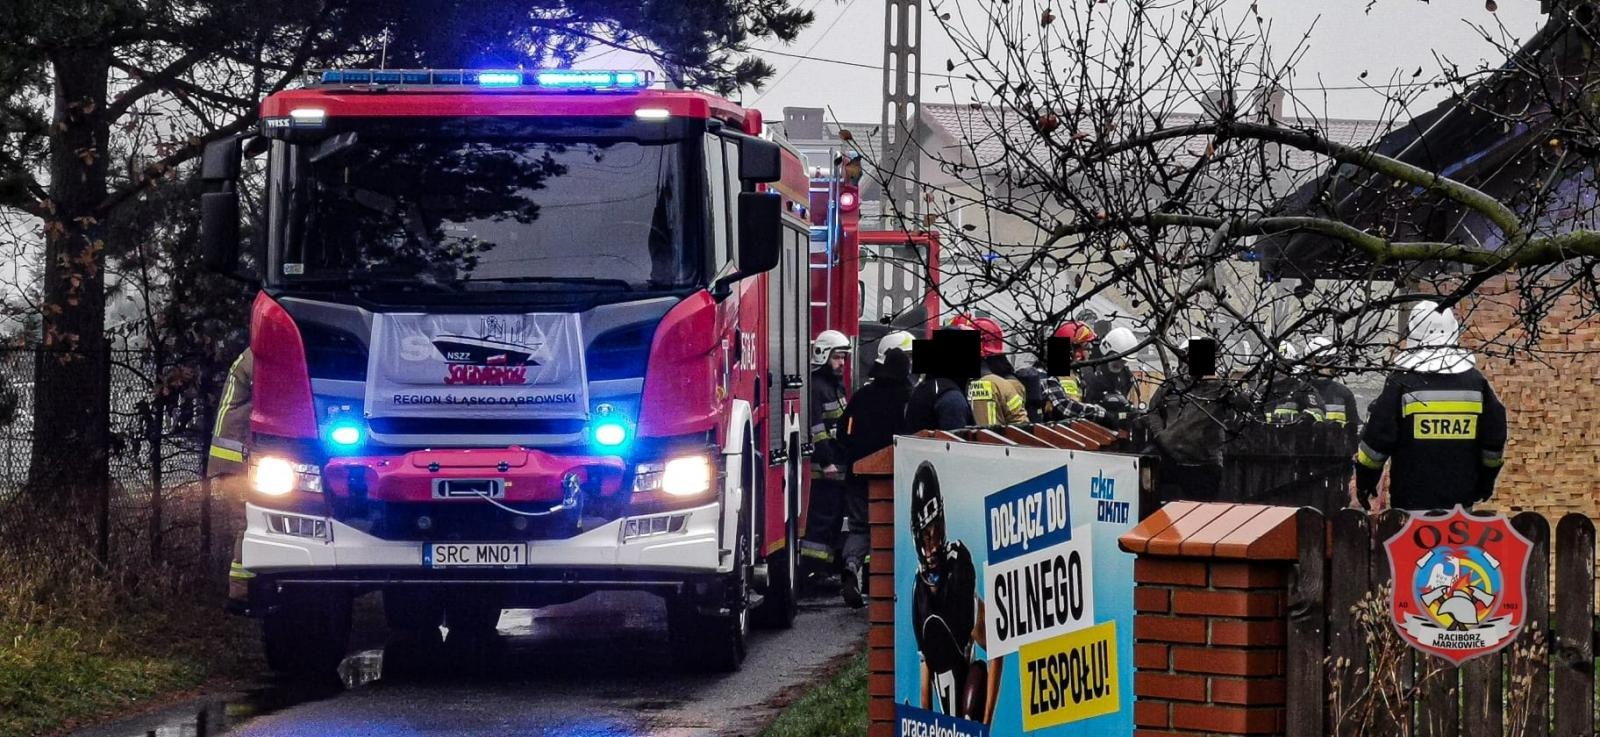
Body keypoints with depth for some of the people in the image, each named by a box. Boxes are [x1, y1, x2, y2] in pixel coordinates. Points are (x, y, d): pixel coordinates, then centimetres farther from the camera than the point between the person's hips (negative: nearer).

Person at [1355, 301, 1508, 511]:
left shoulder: (1401, 382, -6)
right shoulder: (1476, 381, 7)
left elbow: (1377, 438, -6)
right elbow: (1495, 436, 12)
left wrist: (1365, 480, 7)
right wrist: (1485, 481, 25)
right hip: (1461, 499, 4)